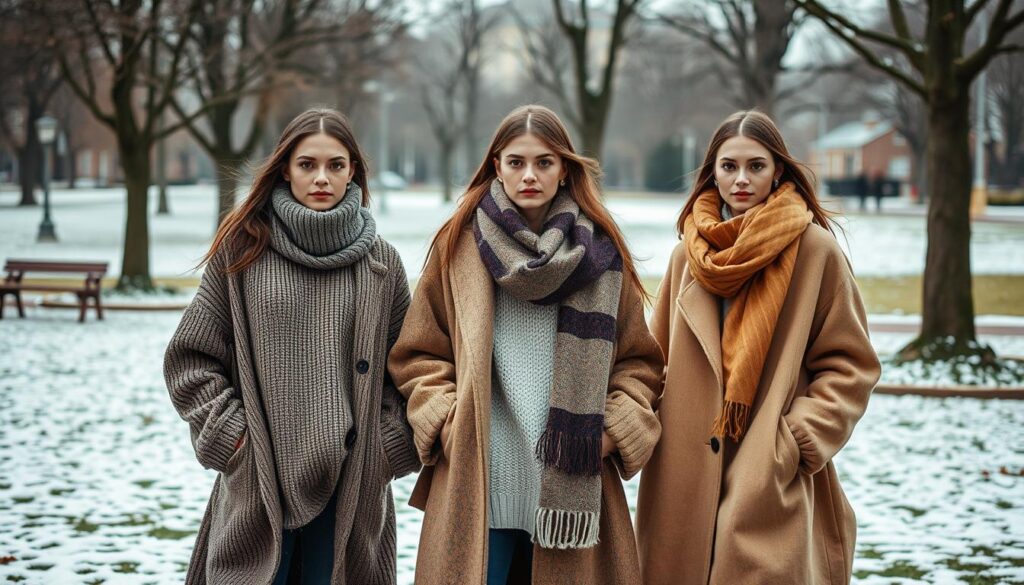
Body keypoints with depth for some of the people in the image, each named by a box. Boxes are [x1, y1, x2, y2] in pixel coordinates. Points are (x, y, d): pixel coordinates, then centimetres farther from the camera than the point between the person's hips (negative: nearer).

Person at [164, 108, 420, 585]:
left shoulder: (380, 262, 6)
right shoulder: (241, 249, 2)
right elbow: (190, 358, 4)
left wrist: (389, 447, 1)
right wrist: (230, 435, -4)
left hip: (349, 487, 1)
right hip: (258, 480, -1)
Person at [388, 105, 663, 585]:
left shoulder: (600, 251, 8)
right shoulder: (460, 245, 6)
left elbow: (639, 361, 11)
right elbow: (416, 355, 9)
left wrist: (613, 429, -3)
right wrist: (448, 421, -5)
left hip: (572, 485, 1)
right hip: (477, 482, -1)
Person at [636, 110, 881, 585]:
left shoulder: (814, 250, -1)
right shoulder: (689, 253, 11)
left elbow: (849, 366, 0)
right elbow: (656, 363, 18)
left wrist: (797, 440, -10)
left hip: (774, 488, -4)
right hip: (685, 480, 4)